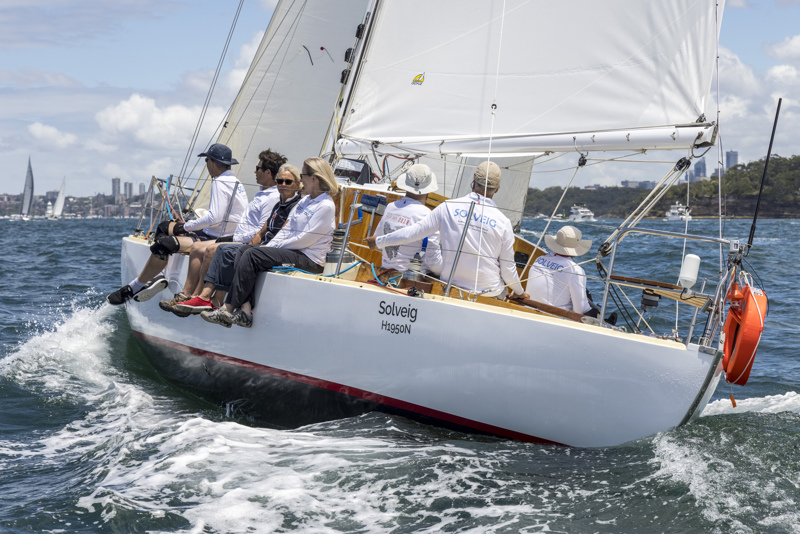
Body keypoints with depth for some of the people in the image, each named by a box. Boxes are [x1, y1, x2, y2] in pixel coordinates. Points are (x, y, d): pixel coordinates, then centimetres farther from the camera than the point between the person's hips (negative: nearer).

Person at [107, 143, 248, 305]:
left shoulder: (220, 182, -16)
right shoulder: (234, 181, 15)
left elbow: (214, 217, -26)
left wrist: (185, 226, -16)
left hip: (214, 240, -11)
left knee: (163, 244, -23)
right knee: (165, 227, 18)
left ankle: (133, 288, -11)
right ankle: (156, 278, 9)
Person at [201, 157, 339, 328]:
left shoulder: (326, 206, -13)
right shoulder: (305, 200, 18)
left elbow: (304, 240, -17)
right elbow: (287, 228, 16)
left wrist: (275, 246, -9)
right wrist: (270, 245, 1)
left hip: (308, 259, -10)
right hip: (291, 250, 10)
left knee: (252, 255, -21)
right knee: (242, 251, -5)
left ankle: (228, 309, -18)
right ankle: (245, 312, -18)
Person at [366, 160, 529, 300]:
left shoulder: (448, 208, -8)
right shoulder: (503, 222, -10)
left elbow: (412, 232, -3)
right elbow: (508, 268, -3)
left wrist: (378, 242, 11)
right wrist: (519, 292, 17)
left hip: (450, 289, 1)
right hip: (489, 294, -1)